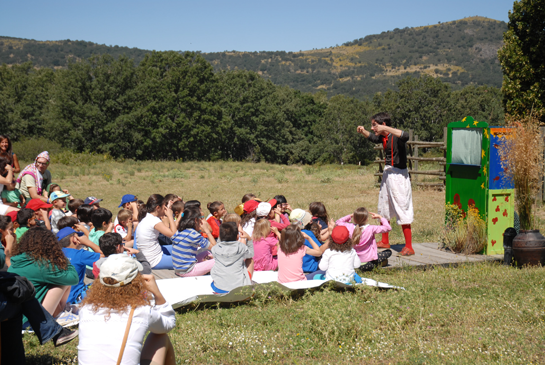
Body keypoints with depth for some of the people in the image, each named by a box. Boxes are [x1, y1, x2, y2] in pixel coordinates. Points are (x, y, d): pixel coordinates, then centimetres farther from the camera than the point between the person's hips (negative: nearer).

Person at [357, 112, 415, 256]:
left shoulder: (395, 137, -19)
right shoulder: (383, 137, 7)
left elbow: (405, 136, -42)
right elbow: (372, 137, 28)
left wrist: (386, 128, -39)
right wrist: (363, 131, 9)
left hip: (398, 175, -10)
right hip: (387, 173, 10)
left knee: (402, 210, -8)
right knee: (383, 209, 19)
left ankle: (409, 247, -2)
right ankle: (385, 242, 34)